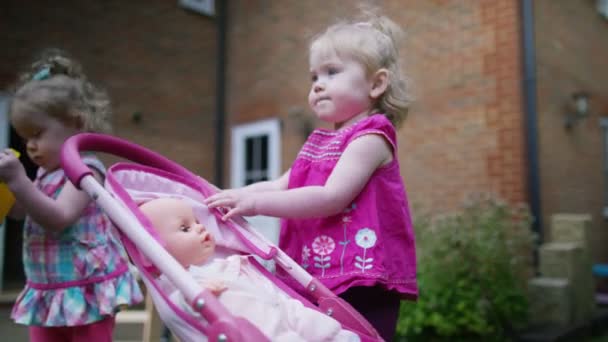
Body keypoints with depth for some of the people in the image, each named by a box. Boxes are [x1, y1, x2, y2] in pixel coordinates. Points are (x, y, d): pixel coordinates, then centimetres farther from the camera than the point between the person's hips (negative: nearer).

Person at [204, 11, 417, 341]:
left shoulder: (370, 137, -10)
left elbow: (331, 197, -22)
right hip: (319, 278, 9)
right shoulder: (318, 141, 16)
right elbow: (279, 186, 12)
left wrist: (256, 203, -24)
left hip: (363, 281, -8)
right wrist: (233, 196, -4)